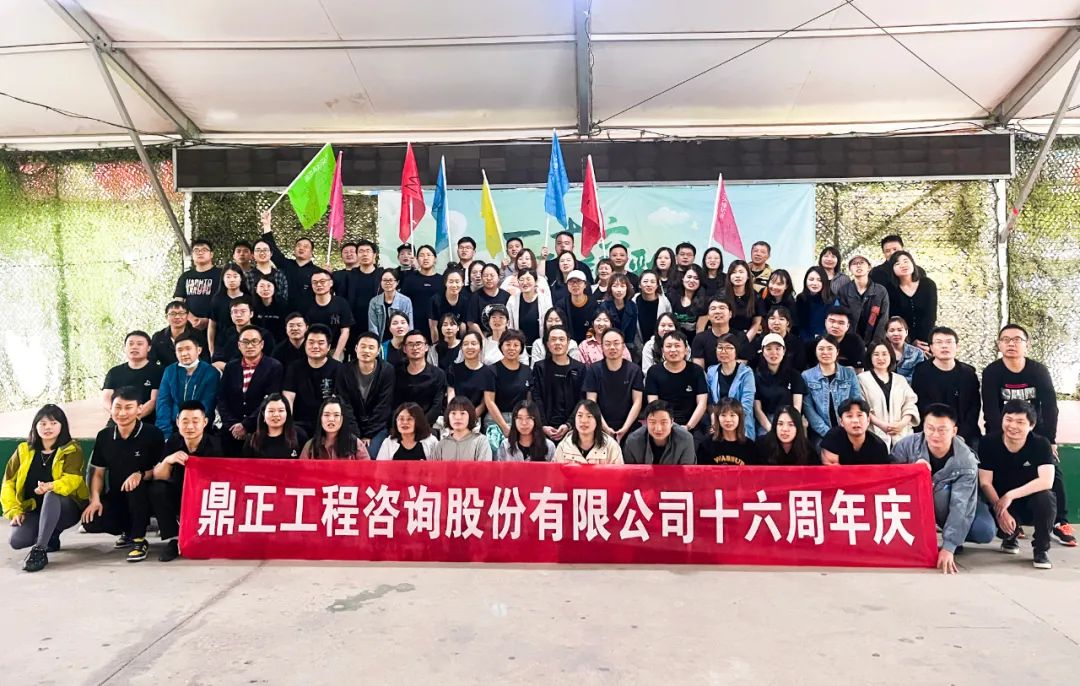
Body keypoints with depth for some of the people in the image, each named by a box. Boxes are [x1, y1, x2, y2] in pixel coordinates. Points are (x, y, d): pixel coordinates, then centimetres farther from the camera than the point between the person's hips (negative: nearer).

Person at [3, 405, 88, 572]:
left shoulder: (72, 450, -6)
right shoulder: (24, 450, 6)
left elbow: (72, 480, -21)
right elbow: (9, 483, 7)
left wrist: (51, 487, -41)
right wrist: (14, 511, -6)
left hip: (66, 509, -4)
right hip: (34, 510, 4)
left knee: (52, 495, -37)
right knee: (16, 540, -24)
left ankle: (40, 549, -33)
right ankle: (51, 536, 10)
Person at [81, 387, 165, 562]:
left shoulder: (153, 434, -14)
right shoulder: (104, 436, 0)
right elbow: (98, 473, 6)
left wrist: (141, 475, -31)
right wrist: (95, 499, -10)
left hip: (144, 497, -4)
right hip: (116, 496, 4)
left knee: (136, 486, -37)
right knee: (90, 523, -22)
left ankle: (139, 539, -17)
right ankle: (129, 531, 12)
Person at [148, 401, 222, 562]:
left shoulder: (213, 445, -17)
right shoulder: (173, 442, -7)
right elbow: (157, 478, -10)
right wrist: (167, 461, -30)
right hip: (179, 496, 3)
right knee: (156, 489, -22)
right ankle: (172, 540, -13)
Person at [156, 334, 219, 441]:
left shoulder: (211, 373, -4)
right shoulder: (169, 371, 6)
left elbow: (206, 407, -8)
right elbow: (163, 402, 0)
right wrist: (166, 433, -11)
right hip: (173, 427, 2)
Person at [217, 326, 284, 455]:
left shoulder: (274, 367, -3)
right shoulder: (231, 367, 12)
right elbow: (222, 398, 7)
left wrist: (246, 425, -13)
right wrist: (233, 425, -7)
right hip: (231, 433, 3)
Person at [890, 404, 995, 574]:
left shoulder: (966, 461, -26)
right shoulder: (908, 444, -22)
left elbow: (960, 506, -31)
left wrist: (948, 547, -37)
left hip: (949, 503, 0)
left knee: (985, 532, -26)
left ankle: (954, 537, 6)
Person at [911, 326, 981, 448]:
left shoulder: (968, 373, 8)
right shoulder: (921, 372, -1)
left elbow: (974, 407, 5)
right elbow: (921, 408, -5)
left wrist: (962, 436, -7)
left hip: (966, 438, 3)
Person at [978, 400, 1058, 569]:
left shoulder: (1041, 444, -15)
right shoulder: (988, 443, -14)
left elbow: (1046, 481, -26)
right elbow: (985, 483, -14)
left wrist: (1010, 495, -30)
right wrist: (1000, 510, -27)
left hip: (1031, 503, -1)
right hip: (1000, 502, 1)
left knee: (1046, 498, -34)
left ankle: (1041, 549, -8)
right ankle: (1010, 537, 12)